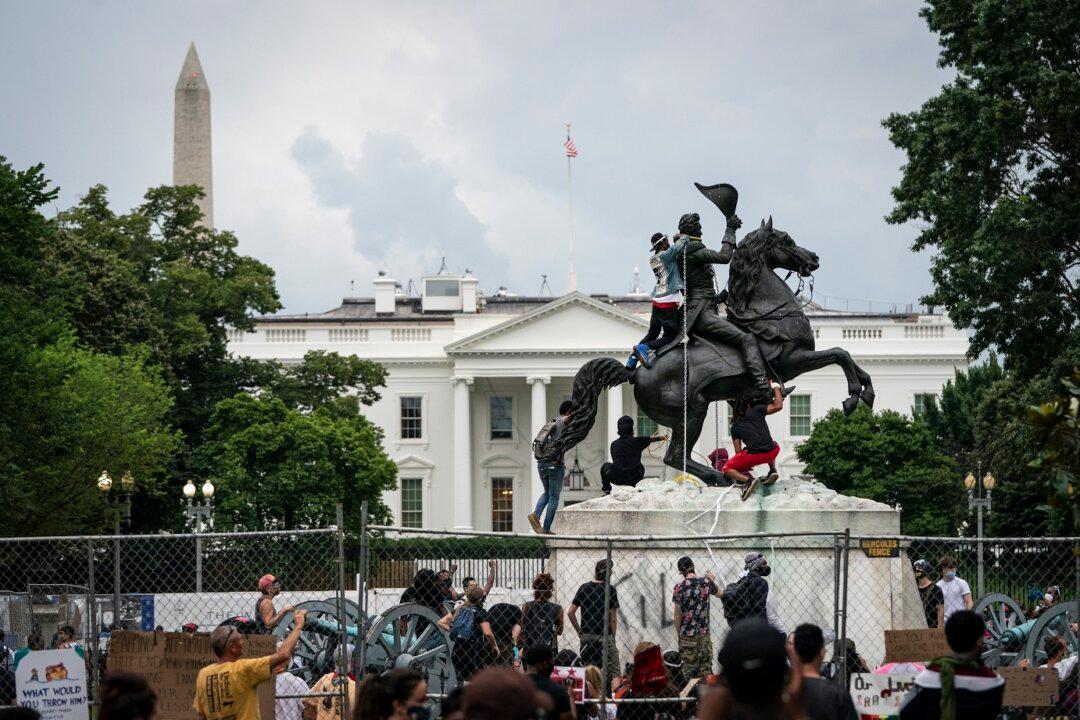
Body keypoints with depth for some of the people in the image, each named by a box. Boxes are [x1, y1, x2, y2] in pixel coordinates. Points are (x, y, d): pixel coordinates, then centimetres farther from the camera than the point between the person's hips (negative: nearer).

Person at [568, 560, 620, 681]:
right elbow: (613, 619, -6)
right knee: (613, 673, -6)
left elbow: (570, 612, 6)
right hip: (604, 636, -5)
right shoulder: (610, 589, -7)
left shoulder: (584, 588, 6)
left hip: (586, 636, 5)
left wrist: (579, 630, 16)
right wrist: (613, 637, 5)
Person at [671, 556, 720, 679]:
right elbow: (719, 594, 22)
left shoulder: (680, 586, -9)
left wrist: (678, 635, 4)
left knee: (689, 670, 2)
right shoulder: (706, 582, -1)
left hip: (687, 634, -3)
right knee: (706, 669, 8)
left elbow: (677, 615, -6)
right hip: (704, 633, 3)